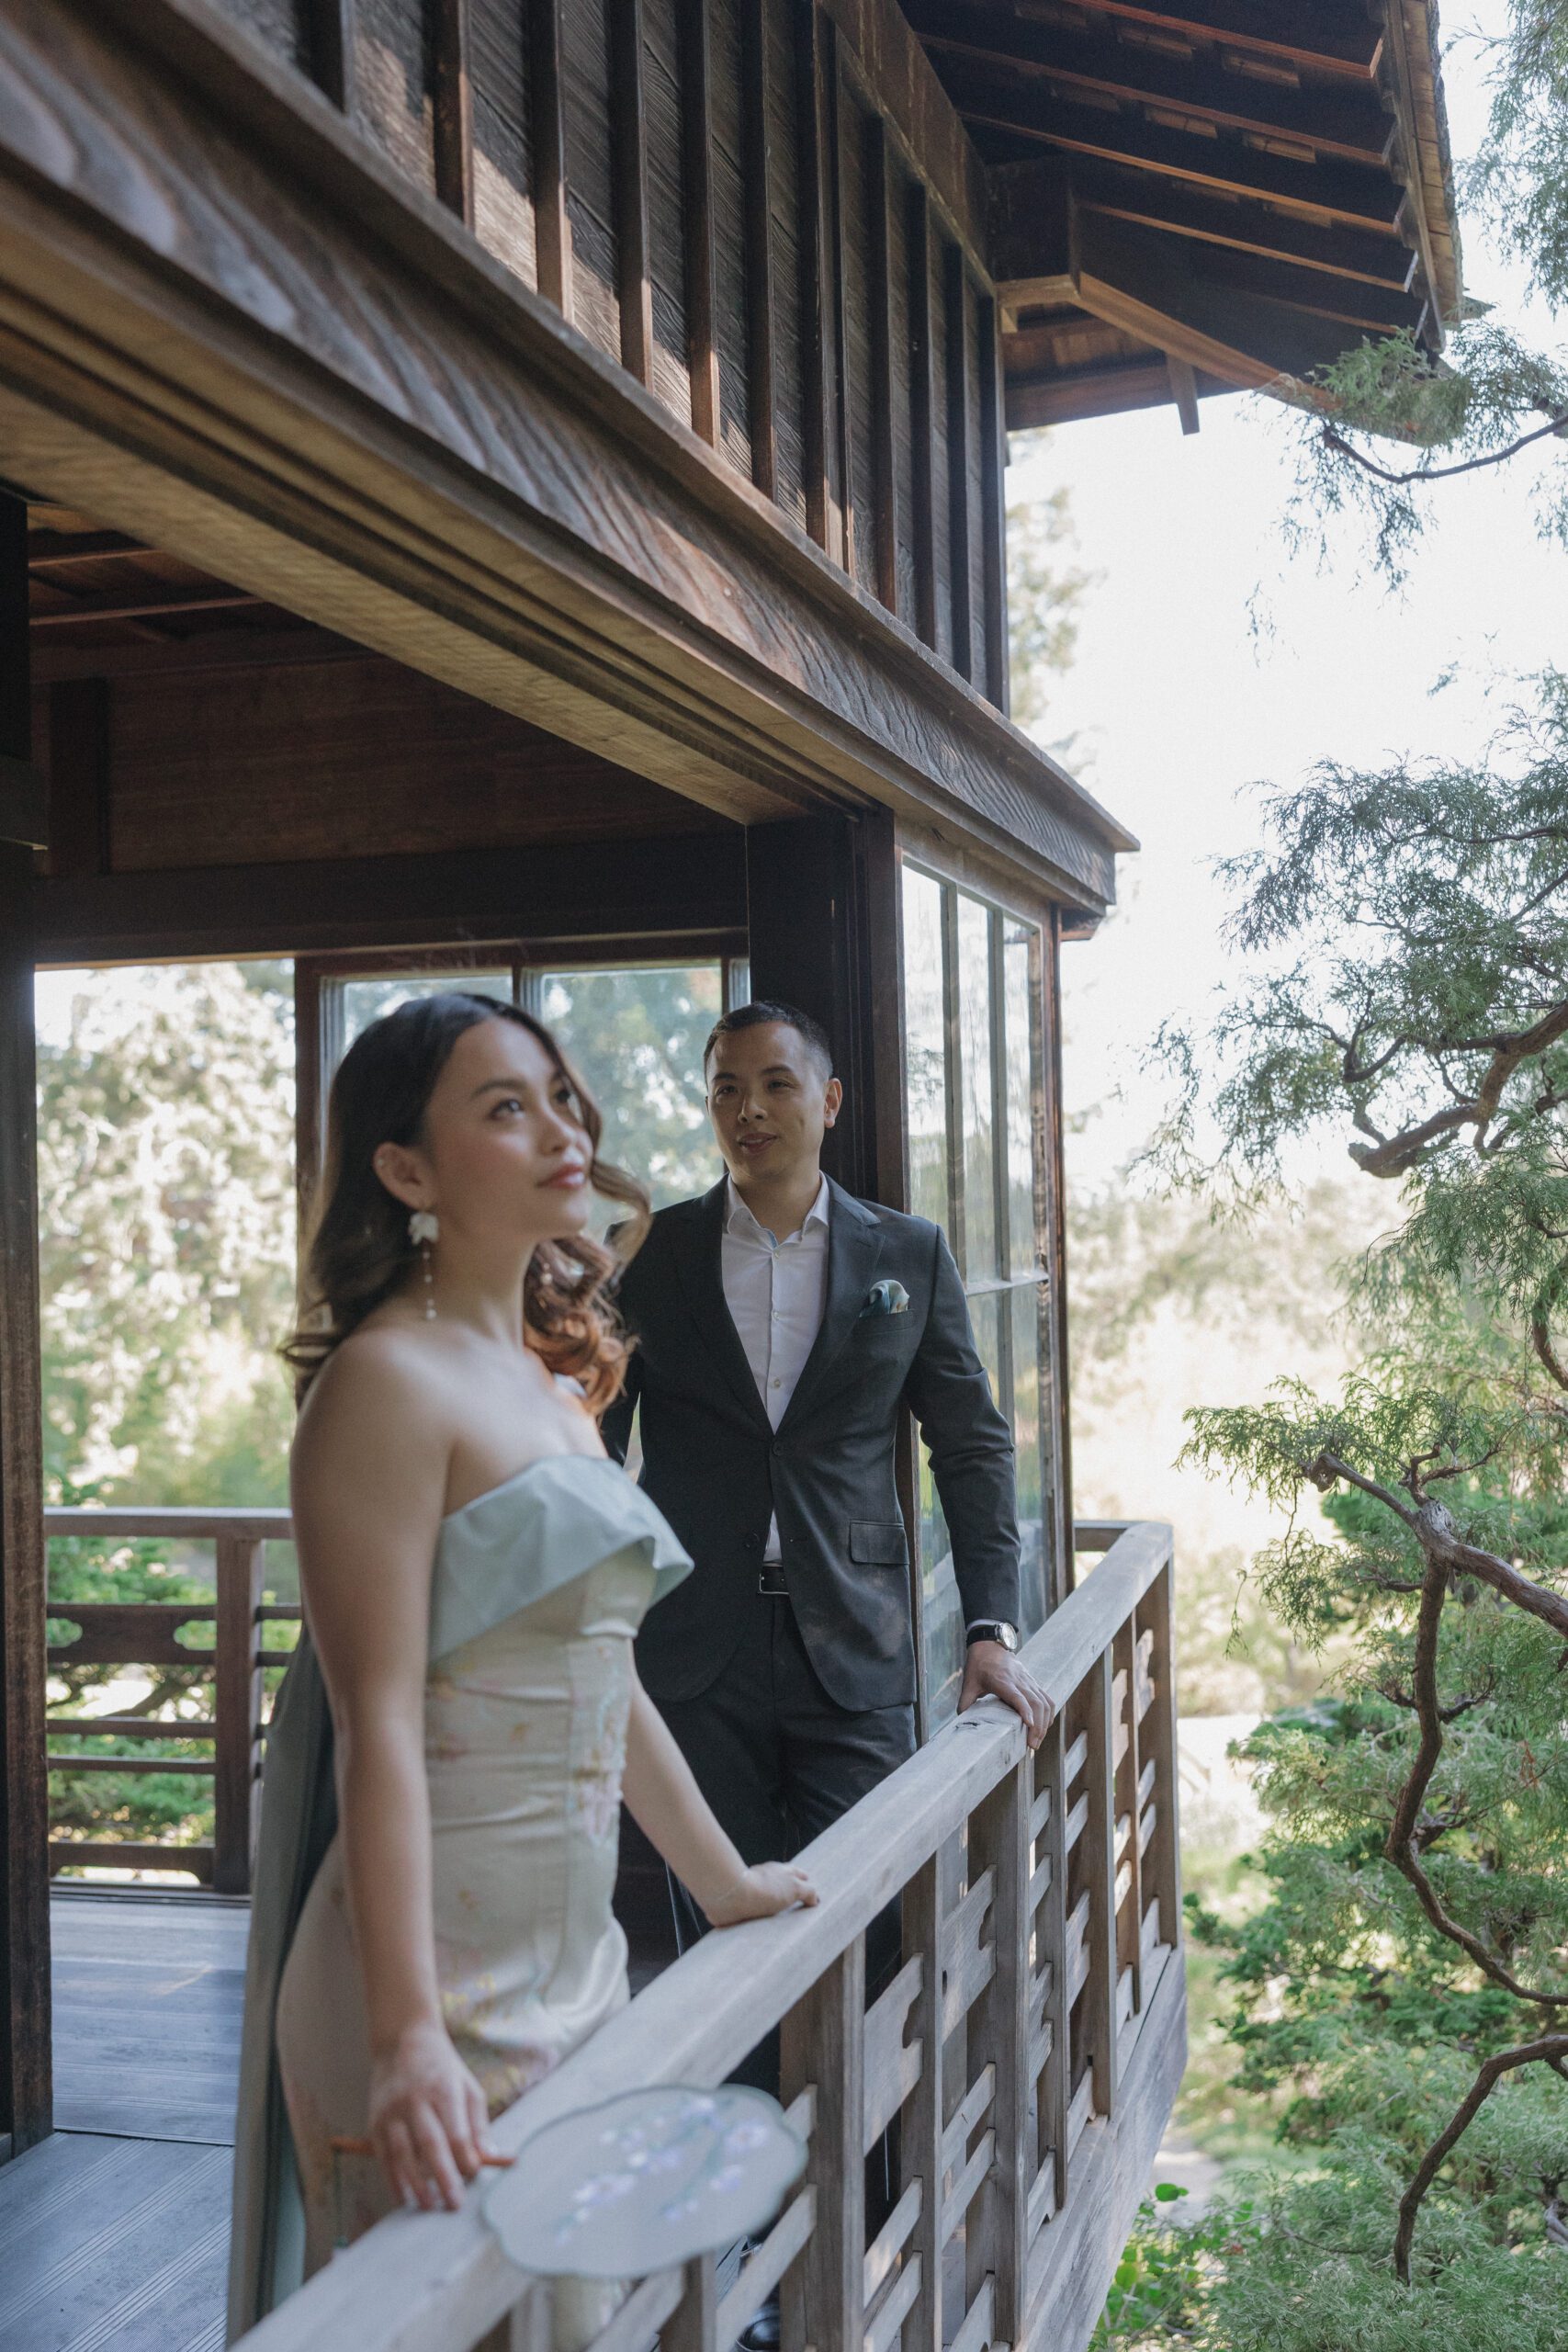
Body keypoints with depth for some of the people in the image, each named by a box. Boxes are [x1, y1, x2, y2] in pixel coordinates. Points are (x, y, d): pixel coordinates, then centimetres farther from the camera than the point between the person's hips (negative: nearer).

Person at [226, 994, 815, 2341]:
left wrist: (723, 1880, 19)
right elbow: (377, 1722, -22)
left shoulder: (556, 1378, 10)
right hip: (444, 1964, -8)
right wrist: (408, 2038, -27)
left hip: (575, 1949, 8)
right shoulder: (390, 1380, -16)